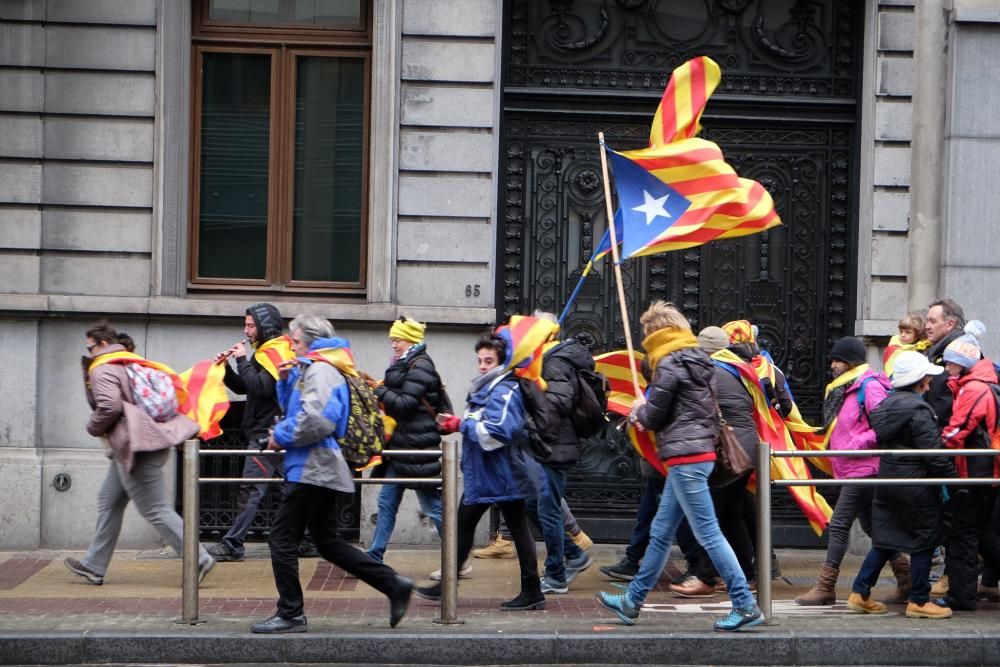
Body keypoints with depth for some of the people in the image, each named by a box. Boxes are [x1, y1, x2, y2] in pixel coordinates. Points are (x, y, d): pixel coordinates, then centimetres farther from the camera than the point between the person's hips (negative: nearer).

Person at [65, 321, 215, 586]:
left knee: (155, 510, -7)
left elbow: (109, 406, -24)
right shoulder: (132, 363, 17)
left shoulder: (102, 370, -11)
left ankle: (199, 559, -8)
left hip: (136, 447, -10)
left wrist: (93, 427, -6)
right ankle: (93, 566, 23)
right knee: (109, 503, 17)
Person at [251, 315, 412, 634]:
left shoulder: (320, 370, -13)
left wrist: (281, 437, -12)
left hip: (313, 471, -11)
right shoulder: (311, 369, 20)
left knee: (282, 539, -4)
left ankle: (290, 614, 2)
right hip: (321, 471, 11)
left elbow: (316, 420, -25)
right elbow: (294, 410, 30)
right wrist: (286, 381, 13)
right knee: (328, 542, 14)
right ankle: (393, 584, 12)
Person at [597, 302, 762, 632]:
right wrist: (646, 413, 16)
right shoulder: (694, 361, 16)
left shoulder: (669, 365, -12)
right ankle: (632, 601, 24)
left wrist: (639, 409, 14)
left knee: (708, 533, -8)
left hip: (685, 457, -10)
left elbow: (653, 416, -8)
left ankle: (746, 606, -7)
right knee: (660, 533, 15)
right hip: (699, 453, 10)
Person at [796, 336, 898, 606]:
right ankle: (906, 578, 21)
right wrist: (834, 445, 11)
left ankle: (825, 587, -4)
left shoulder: (869, 386, -14)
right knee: (871, 525, 15)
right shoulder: (844, 388, 17)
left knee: (839, 526, -8)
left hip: (862, 469, -10)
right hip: (853, 470, 10)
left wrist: (856, 444, -21)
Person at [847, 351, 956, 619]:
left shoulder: (887, 404, 8)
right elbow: (933, 453, -18)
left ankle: (860, 593, 13)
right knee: (923, 541, 4)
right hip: (916, 484, -8)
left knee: (885, 540, 14)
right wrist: (951, 476, -8)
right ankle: (919, 601, 10)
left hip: (887, 479, 8)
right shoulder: (918, 410, -17)